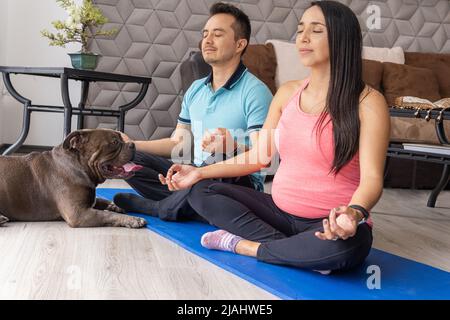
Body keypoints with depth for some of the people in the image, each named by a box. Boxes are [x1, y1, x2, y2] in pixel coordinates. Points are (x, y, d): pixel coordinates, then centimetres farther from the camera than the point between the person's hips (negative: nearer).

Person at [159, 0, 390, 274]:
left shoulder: (367, 102, -9)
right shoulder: (288, 92, 8)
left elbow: (372, 178, -18)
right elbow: (259, 156, 15)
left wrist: (354, 213, -40)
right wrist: (200, 172, 9)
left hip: (330, 224, -5)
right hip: (279, 212, 6)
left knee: (346, 245, -39)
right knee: (201, 192, -8)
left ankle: (244, 245, -15)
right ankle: (300, 252, -17)